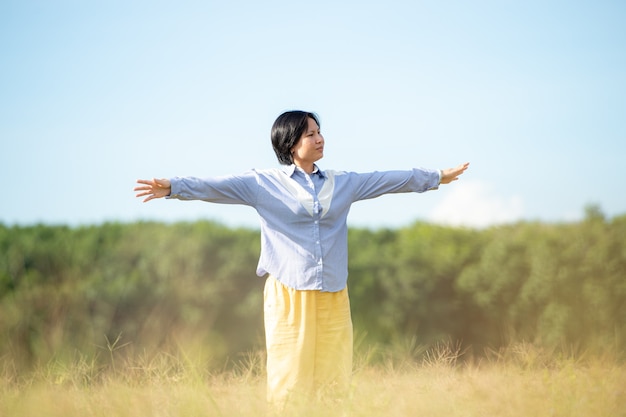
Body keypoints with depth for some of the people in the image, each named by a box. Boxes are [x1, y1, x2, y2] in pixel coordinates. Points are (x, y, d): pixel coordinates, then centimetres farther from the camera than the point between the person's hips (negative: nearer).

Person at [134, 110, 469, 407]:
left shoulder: (341, 183, 14)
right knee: (290, 383, -5)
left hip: (332, 297, 4)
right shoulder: (263, 183, 2)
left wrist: (436, 177, 25)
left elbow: (390, 180, 20)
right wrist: (173, 187, -21)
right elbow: (218, 186, -8)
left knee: (334, 383, 2)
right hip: (289, 294, -4)